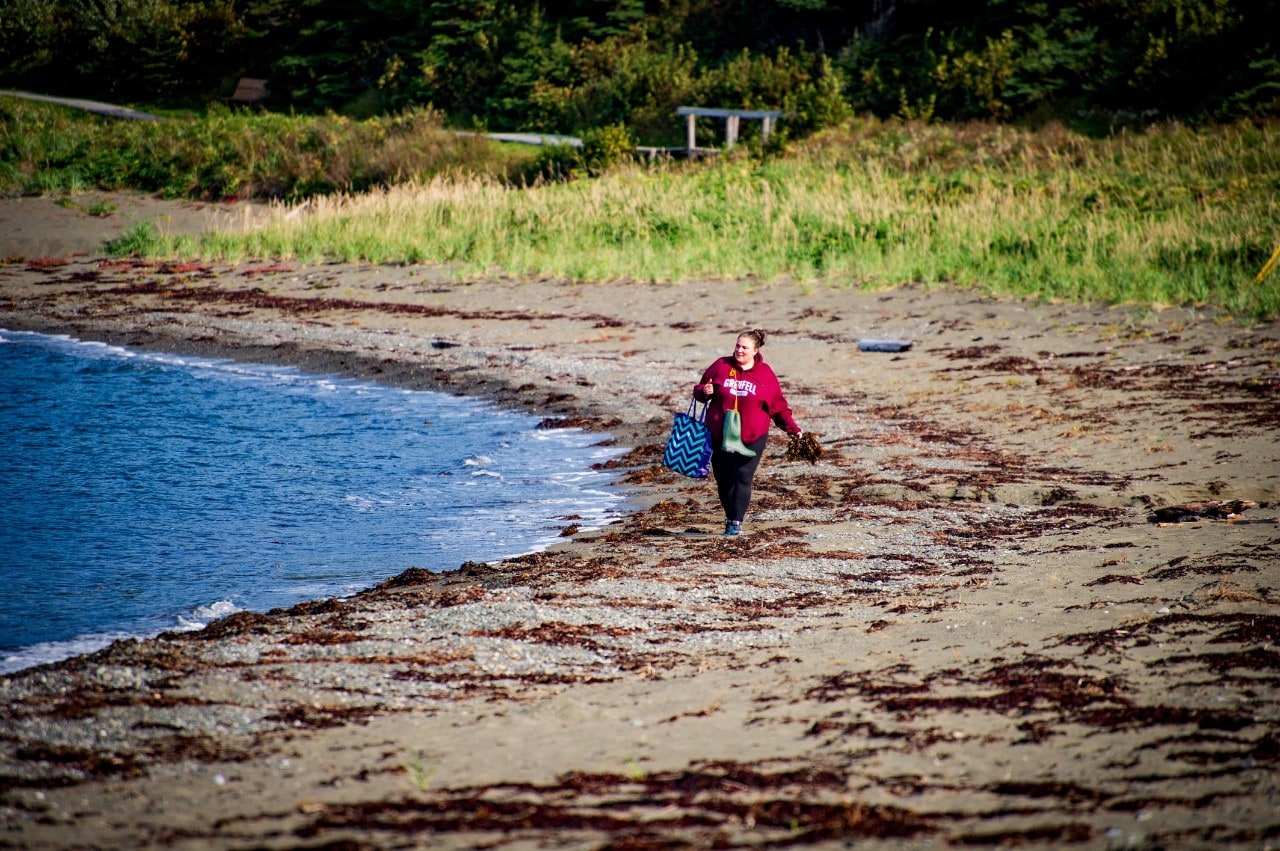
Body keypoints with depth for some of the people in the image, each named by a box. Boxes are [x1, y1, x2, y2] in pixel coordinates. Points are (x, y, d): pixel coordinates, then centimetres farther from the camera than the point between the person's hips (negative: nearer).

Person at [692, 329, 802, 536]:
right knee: (724, 480, 4)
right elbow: (700, 389, 13)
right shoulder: (721, 366, 5)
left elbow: (778, 406, 7)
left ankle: (736, 522, -8)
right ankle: (729, 518, 18)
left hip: (751, 438, -2)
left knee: (743, 478, -10)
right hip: (720, 436, 2)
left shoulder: (765, 374, 3)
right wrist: (704, 392, -11)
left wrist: (792, 428, -1)